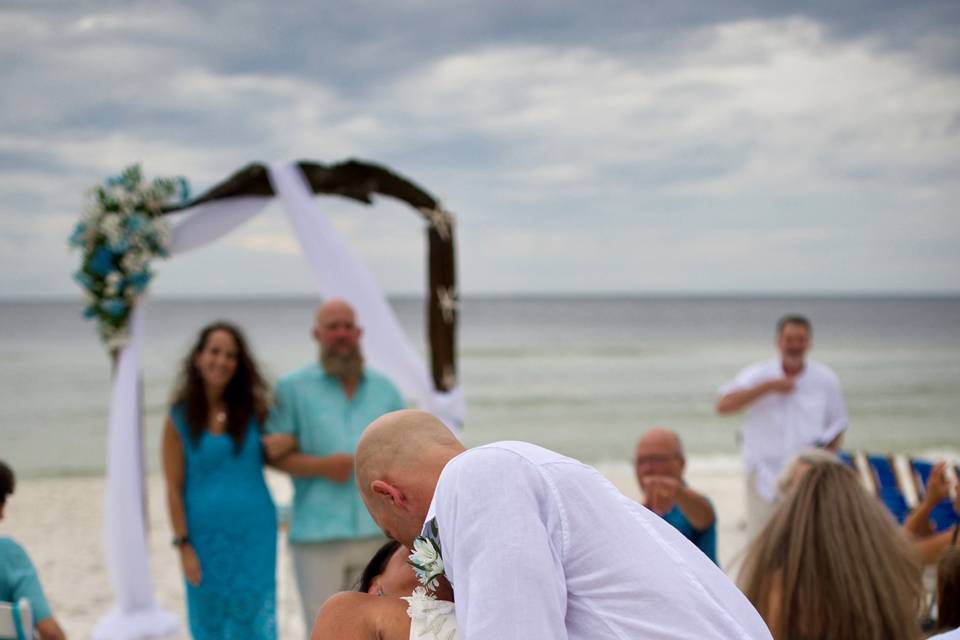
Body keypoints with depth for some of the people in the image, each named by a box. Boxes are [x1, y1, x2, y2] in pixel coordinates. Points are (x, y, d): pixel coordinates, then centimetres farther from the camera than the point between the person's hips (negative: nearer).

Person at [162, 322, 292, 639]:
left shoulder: (255, 408, 3)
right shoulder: (179, 419, -2)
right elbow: (174, 488, -2)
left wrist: (288, 441, -9)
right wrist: (183, 545, -7)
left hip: (254, 532, 1)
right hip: (206, 536, -1)